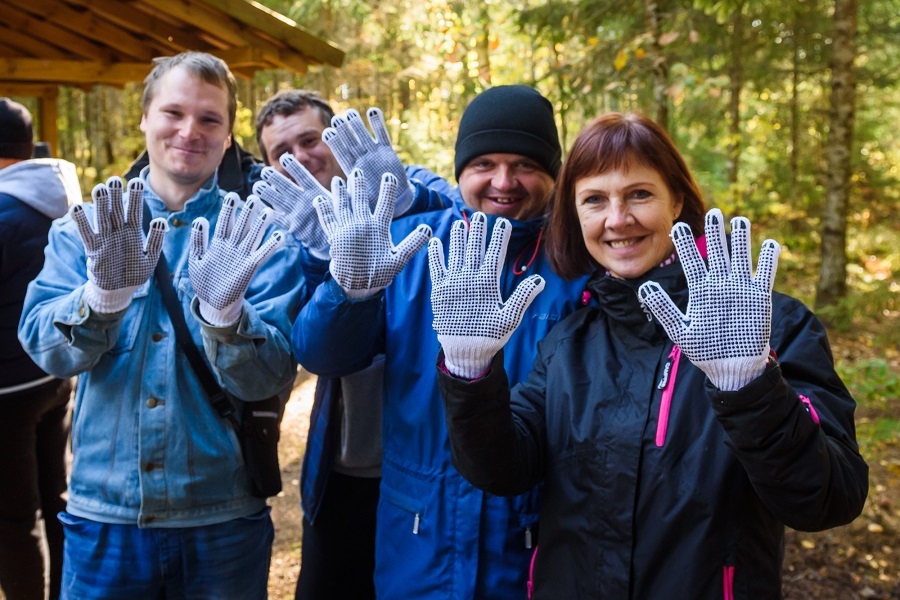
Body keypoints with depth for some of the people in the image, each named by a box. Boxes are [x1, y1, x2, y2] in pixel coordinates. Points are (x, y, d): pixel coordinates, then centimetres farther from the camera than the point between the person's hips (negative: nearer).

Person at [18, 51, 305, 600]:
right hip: (103, 514, 2)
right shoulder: (86, 226, 2)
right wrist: (104, 292, -28)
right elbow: (47, 350, -9)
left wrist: (224, 310, -31)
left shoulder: (257, 235, -5)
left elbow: (268, 380, -12)